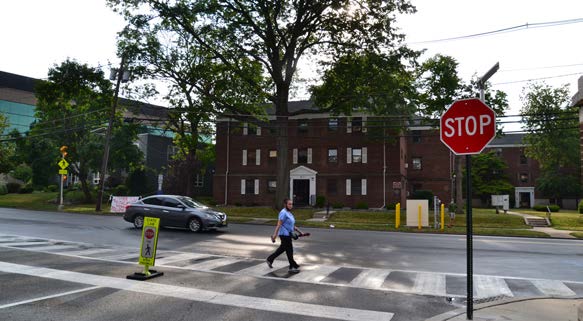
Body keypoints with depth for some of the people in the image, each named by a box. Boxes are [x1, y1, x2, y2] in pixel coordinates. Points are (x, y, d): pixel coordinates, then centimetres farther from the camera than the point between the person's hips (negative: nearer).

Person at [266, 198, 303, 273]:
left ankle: (269, 260, 30)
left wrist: (300, 232, 19)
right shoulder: (283, 213, -15)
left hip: (288, 234, 10)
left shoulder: (289, 213, 15)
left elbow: (292, 225, 20)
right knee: (289, 250, -3)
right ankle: (293, 267, 5)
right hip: (284, 234, -10)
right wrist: (275, 235, -26)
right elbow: (279, 225, -21)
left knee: (282, 249, 18)